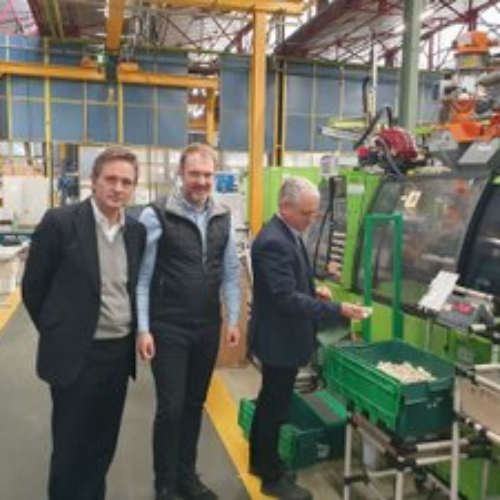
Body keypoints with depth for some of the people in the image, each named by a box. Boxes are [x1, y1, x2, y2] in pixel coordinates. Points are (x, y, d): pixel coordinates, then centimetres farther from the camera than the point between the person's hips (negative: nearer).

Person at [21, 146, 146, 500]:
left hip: (120, 352, 5)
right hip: (77, 354, -4)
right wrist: (58, 333, 2)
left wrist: (134, 333, 11)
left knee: (103, 444, 18)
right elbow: (33, 288, -5)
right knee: (70, 445, 11)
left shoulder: (136, 231, 3)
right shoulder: (60, 222, -12)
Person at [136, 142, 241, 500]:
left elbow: (231, 273, 9)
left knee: (194, 405, 16)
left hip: (208, 329, 5)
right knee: (170, 408, 3)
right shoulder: (157, 215, -10)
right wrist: (143, 328, -12)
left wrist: (233, 319, 5)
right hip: (168, 329, -4)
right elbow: (141, 276, -9)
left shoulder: (222, 217, 5)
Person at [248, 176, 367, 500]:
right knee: (275, 407, 6)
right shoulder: (273, 242, -25)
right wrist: (337, 310, -28)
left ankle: (260, 461, 40)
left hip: (281, 337, 10)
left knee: (269, 403, 22)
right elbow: (286, 298, -29)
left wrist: (314, 290, 2)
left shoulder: (288, 234, 7)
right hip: (279, 339, -10)